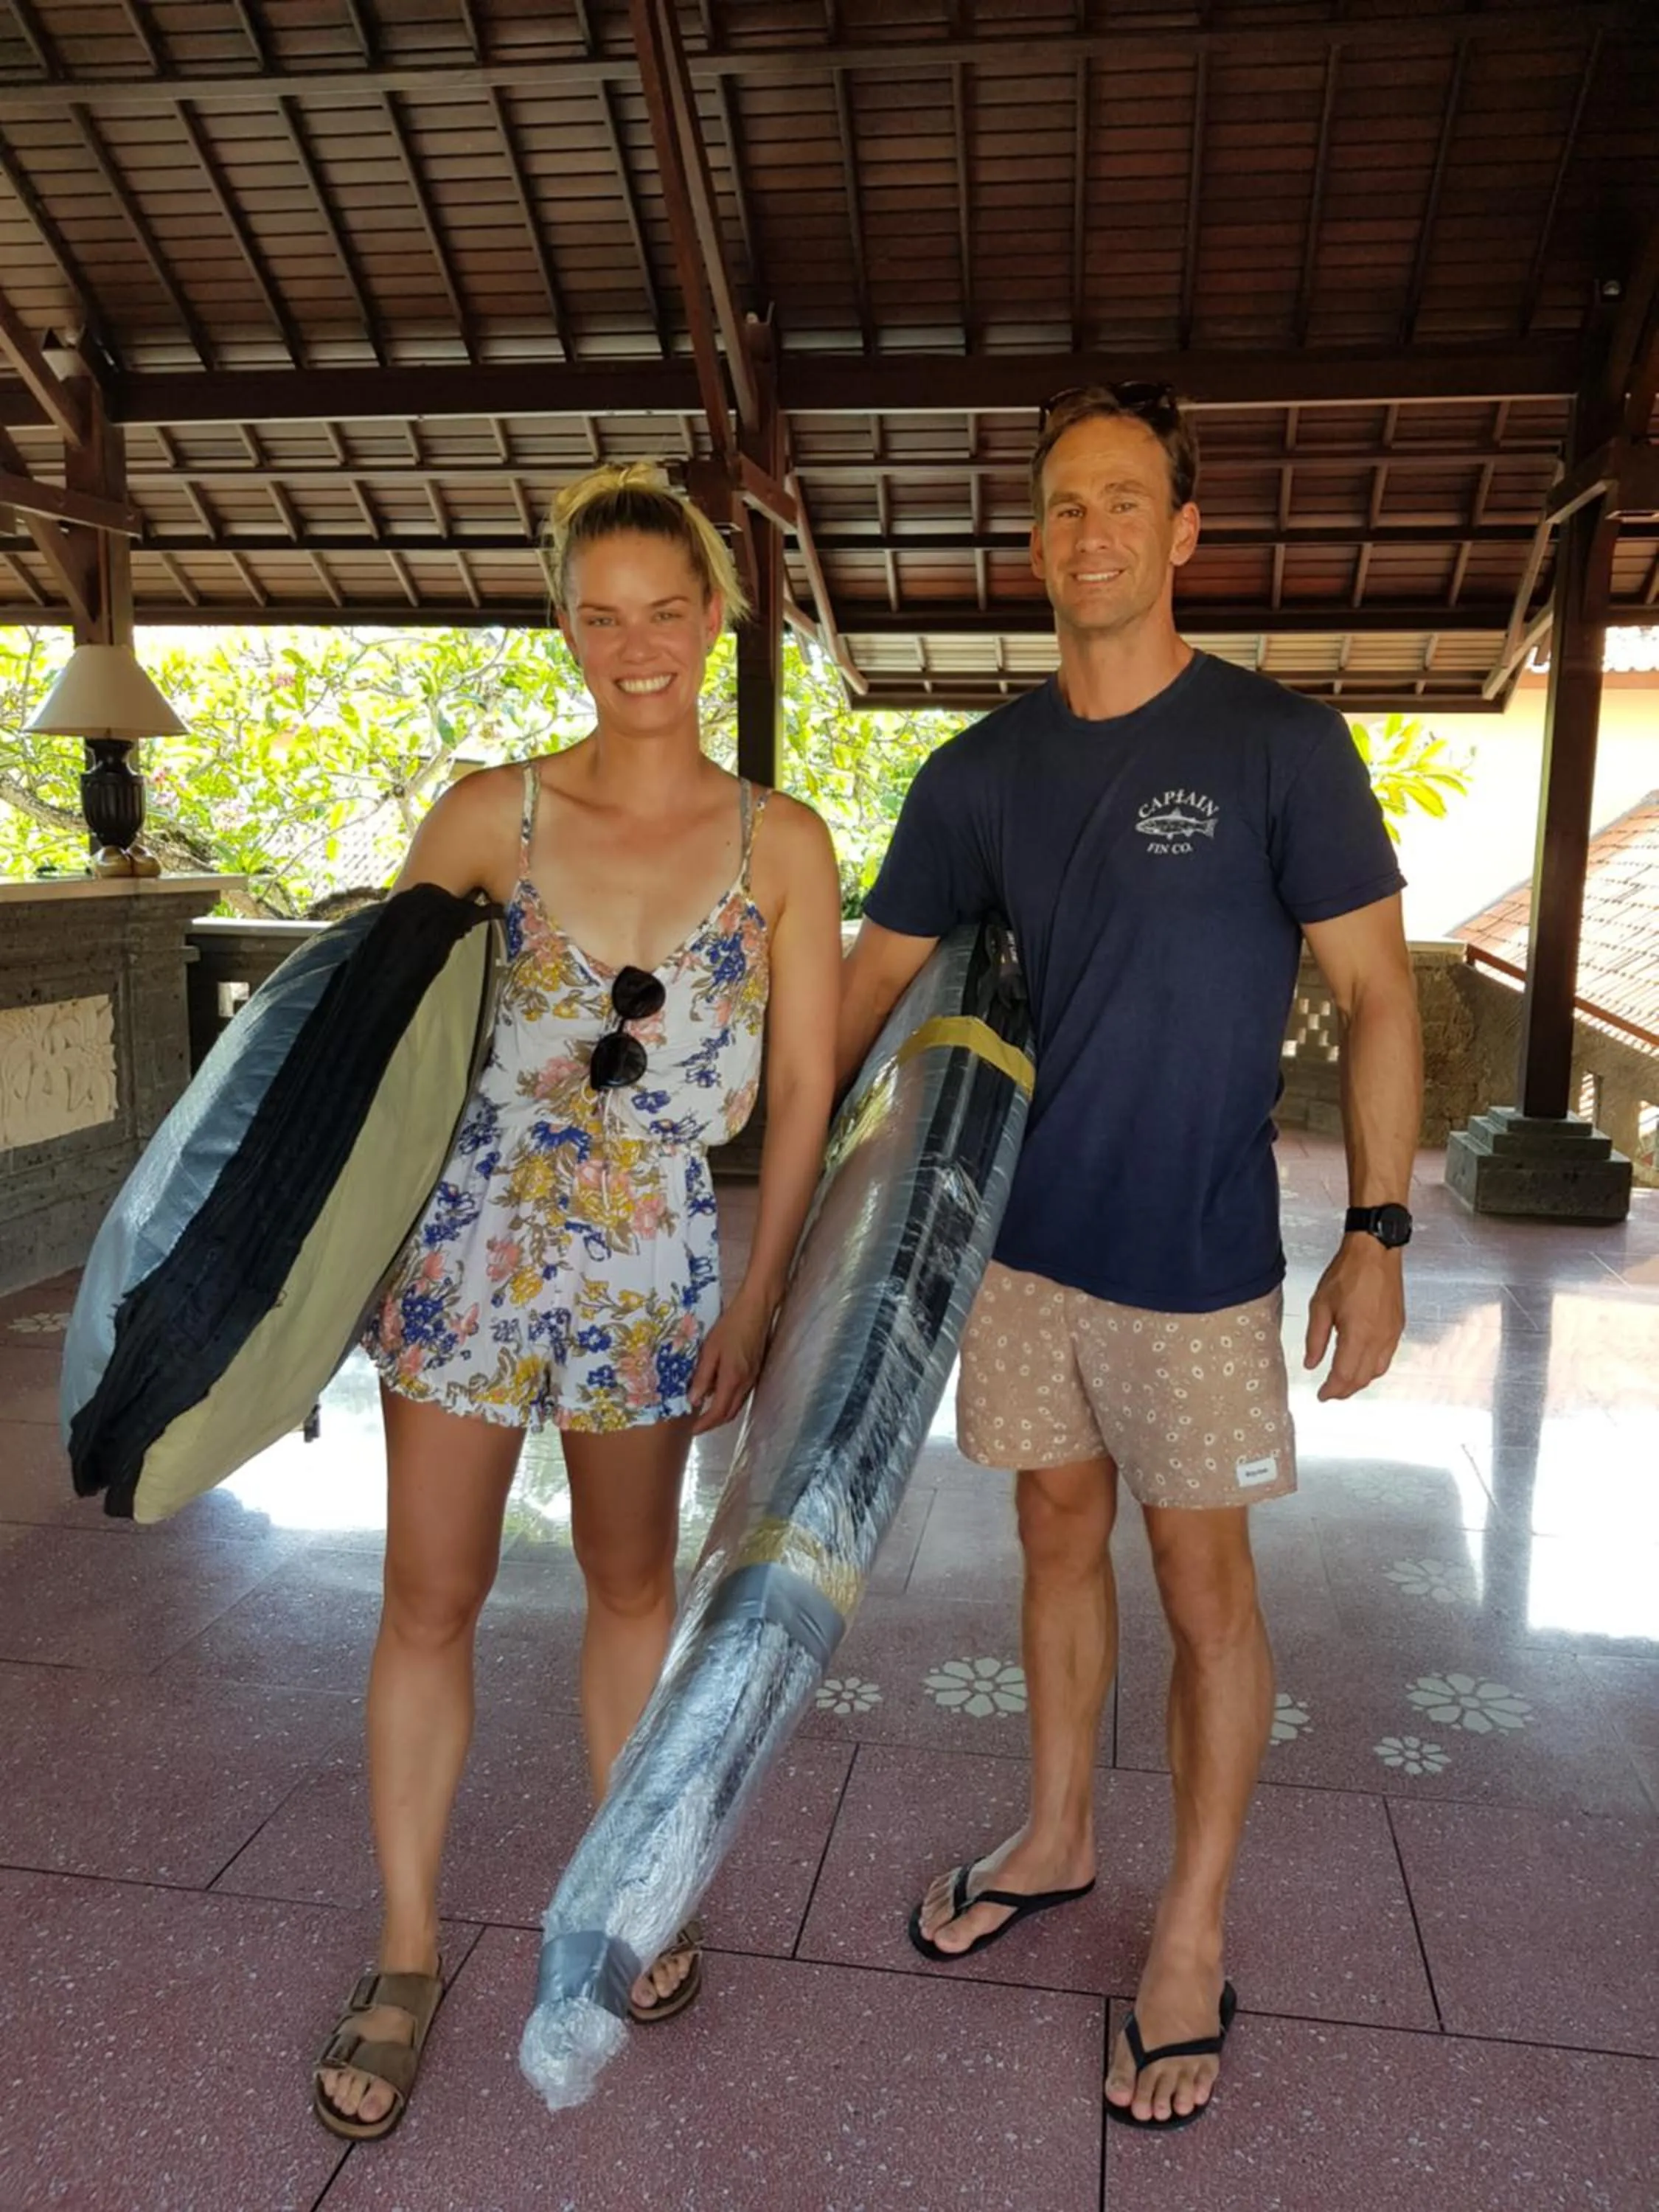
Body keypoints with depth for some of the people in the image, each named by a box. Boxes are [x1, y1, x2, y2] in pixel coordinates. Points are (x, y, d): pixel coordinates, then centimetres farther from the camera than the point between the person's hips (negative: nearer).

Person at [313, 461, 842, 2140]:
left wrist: (755, 1301, -5)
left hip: (656, 1264, 1)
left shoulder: (782, 847, -4)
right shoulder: (490, 815, -5)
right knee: (430, 1597, 7)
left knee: (632, 1583, 17)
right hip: (469, 1246, 0)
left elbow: (802, 1091, -2)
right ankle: (407, 1957, 27)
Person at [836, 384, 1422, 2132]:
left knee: (1201, 1585, 9)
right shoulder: (979, 774, 2)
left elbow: (1375, 994, -6)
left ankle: (1192, 1942, 27)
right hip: (1022, 1234, 4)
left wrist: (1378, 1231, -9)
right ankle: (1054, 1841, 39)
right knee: (1060, 1537, 18)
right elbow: (867, 986, 7)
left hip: (1194, 1258, -4)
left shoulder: (1278, 745, -9)